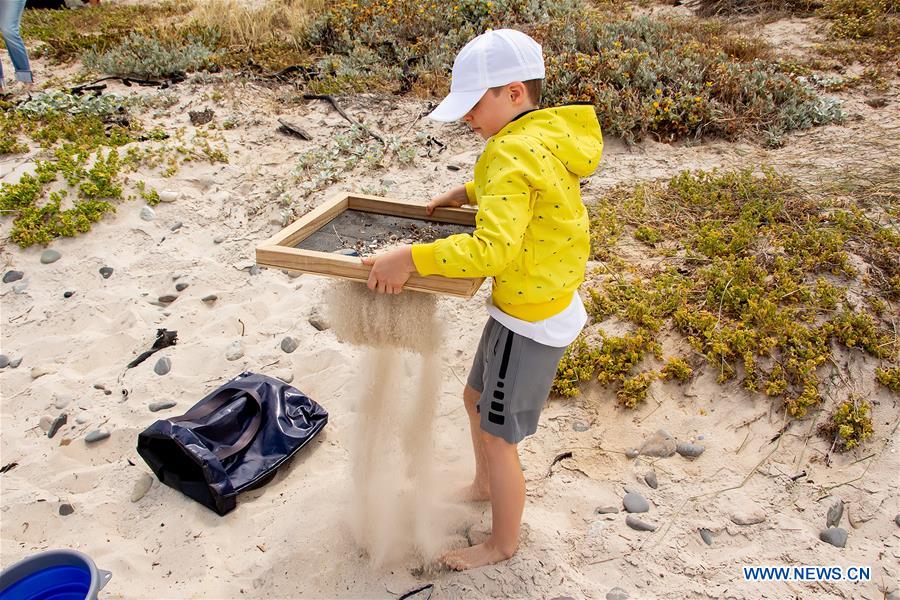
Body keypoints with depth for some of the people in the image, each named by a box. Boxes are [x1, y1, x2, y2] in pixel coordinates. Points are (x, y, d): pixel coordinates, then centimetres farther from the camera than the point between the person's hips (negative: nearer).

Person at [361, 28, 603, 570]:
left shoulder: (515, 155, -27)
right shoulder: (550, 133, 3)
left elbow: (494, 247, -39)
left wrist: (411, 258, -35)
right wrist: (470, 192, 13)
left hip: (531, 321, -10)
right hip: (537, 301, 10)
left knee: (497, 438, 8)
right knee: (477, 400, 27)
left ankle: (503, 545, 31)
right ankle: (483, 487, 52)